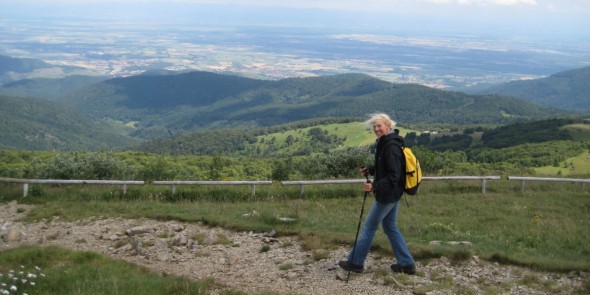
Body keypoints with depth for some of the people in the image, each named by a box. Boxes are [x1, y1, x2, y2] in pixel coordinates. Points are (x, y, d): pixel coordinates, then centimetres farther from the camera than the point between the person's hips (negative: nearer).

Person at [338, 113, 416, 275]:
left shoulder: (391, 147, -22)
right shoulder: (385, 144, 9)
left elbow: (394, 175, -26)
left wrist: (375, 186, -34)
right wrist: (369, 170, 8)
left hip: (387, 195, -10)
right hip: (393, 194, 10)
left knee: (369, 227, 2)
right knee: (390, 227, 16)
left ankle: (355, 262, 15)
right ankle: (407, 264, 19)